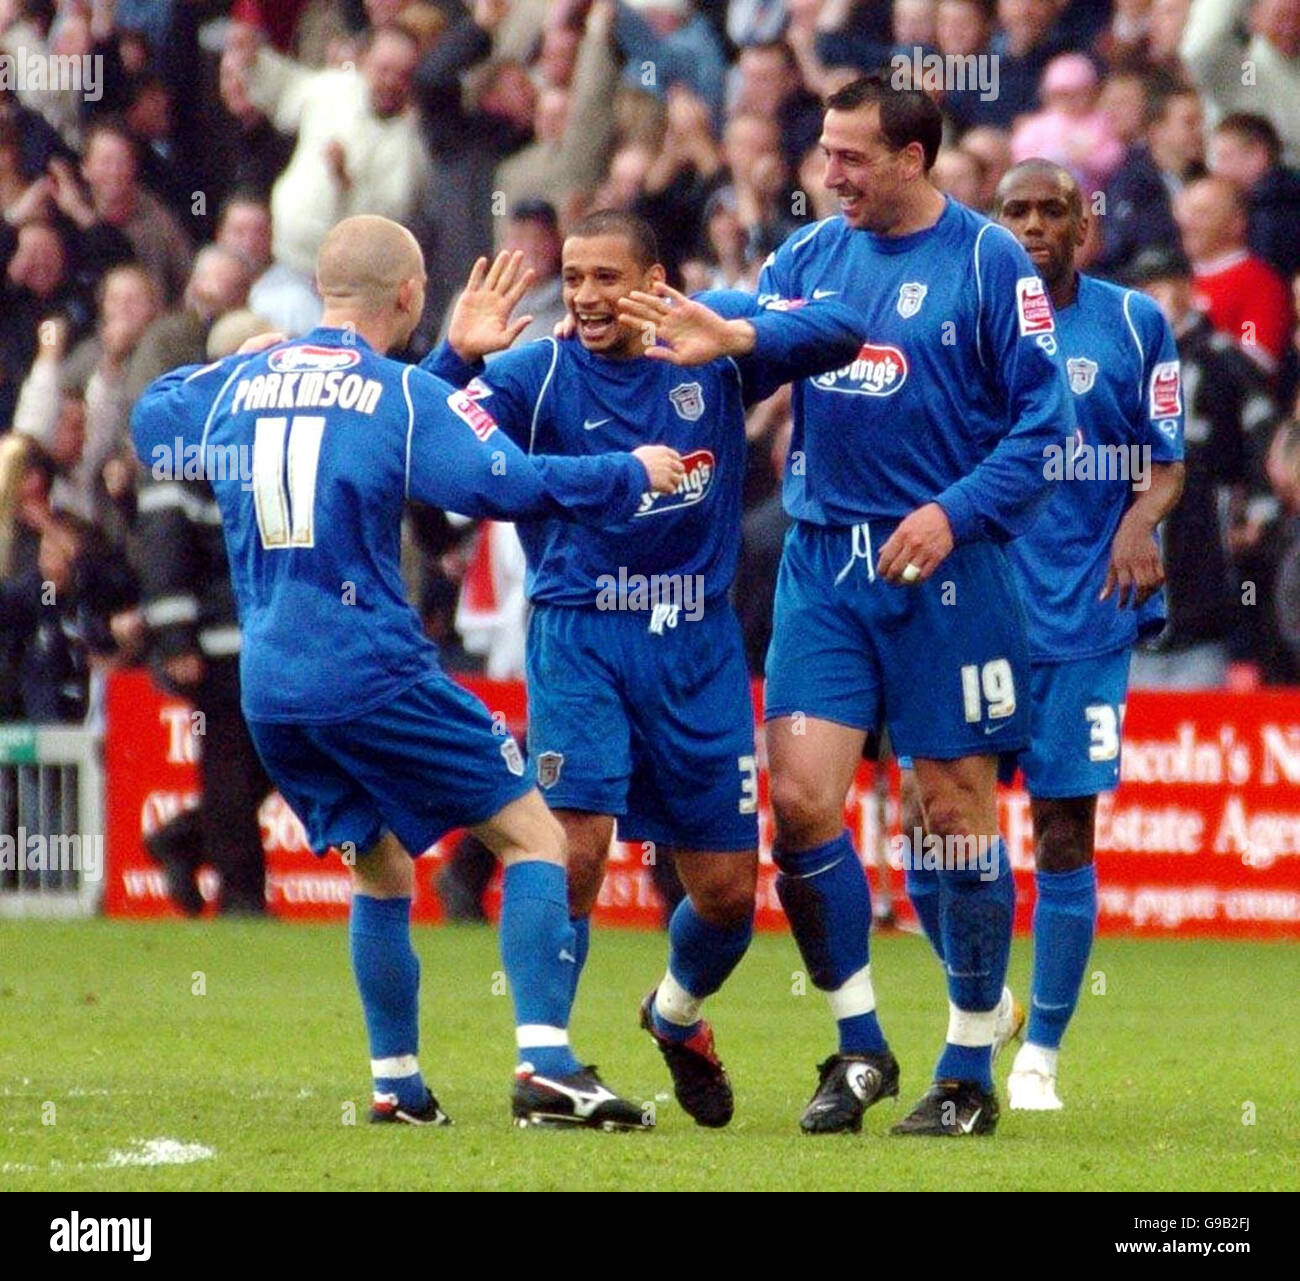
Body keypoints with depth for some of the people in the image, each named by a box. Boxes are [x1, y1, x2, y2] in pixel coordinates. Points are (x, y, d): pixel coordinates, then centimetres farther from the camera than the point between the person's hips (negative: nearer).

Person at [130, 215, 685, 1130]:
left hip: (267, 686, 6)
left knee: (379, 870, 21)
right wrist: (631, 474, -3)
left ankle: (396, 1085, 17)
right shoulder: (404, 396, -7)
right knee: (533, 837, 0)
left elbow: (151, 418, 29)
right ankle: (546, 1065, -14)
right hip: (373, 671, -6)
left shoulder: (236, 384, 9)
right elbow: (507, 486, -17)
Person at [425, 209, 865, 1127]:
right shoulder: (537, 376, -6)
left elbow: (841, 331, -15)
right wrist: (454, 359, -34)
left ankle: (677, 1011, 38)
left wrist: (734, 340, -31)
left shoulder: (712, 341, -2)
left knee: (728, 893, 6)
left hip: (700, 647, 2)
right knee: (575, 851, -19)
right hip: (582, 642, -2)